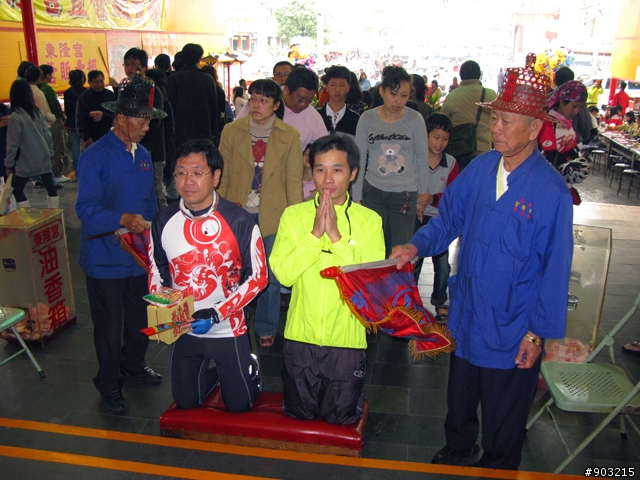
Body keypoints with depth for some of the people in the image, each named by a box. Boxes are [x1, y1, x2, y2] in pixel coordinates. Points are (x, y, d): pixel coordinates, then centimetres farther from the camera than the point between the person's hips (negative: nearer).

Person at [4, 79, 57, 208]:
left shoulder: (15, 117, -14)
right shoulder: (37, 112, 3)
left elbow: (13, 143, -12)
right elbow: (47, 134, 8)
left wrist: (9, 163, -4)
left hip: (28, 160, -6)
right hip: (44, 157, 6)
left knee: (17, 189, 6)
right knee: (49, 185, 13)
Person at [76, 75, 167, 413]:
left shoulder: (143, 155, 6)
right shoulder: (95, 157, -16)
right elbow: (85, 208, -24)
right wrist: (122, 219, -38)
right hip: (106, 259, -6)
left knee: (141, 317, 19)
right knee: (109, 326, 7)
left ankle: (133, 365, 45)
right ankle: (109, 385, 28)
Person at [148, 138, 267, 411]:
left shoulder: (239, 222, -18)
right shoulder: (163, 221, -6)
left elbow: (257, 277, -12)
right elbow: (157, 270, 8)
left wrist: (216, 314, -21)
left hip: (228, 330, -3)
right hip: (183, 331, 4)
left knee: (239, 405, 10)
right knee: (185, 404, 18)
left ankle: (249, 369, 40)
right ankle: (213, 374, 47)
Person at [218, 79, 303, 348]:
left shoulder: (289, 136, 0)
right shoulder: (232, 131, 2)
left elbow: (294, 182, 1)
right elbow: (223, 176, 6)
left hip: (273, 215, -1)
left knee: (270, 276, 7)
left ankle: (266, 329, 27)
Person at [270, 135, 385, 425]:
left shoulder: (369, 220, -7)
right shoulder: (293, 215, -3)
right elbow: (282, 273, -12)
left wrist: (336, 236, -22)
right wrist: (314, 234, -20)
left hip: (346, 338, -1)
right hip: (301, 335, 2)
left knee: (342, 417, 14)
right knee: (300, 413, 17)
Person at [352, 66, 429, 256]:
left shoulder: (415, 119, -3)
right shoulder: (367, 119, -1)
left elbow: (422, 159, 5)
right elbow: (359, 160, 4)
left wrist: (423, 194, 8)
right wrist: (356, 197, 4)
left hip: (405, 194, -1)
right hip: (373, 192, 1)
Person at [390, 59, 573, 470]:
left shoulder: (551, 191, -19)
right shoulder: (480, 169, -4)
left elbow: (555, 268, -14)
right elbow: (449, 217, 8)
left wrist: (538, 332, -12)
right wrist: (417, 245, -10)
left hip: (513, 330, -5)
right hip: (466, 314, 5)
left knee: (503, 416, 16)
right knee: (459, 397, 26)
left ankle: (496, 469, 43)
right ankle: (456, 453, 52)